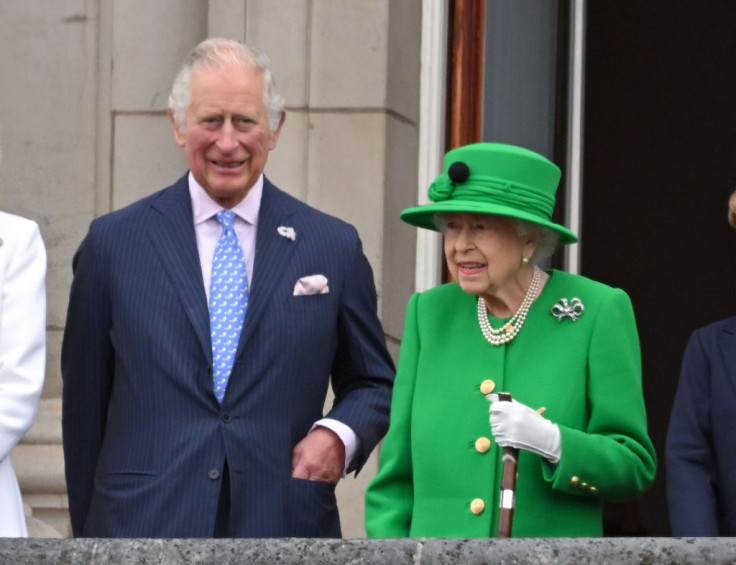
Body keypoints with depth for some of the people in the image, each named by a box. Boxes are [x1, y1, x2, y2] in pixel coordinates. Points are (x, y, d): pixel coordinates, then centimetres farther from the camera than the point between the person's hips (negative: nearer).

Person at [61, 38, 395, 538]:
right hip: (144, 528, -1)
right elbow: (85, 400, 9)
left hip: (283, 530, 1)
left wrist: (338, 435, -6)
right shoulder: (114, 243, 5)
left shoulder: (334, 248, 6)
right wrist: (89, 532, 8)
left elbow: (374, 384, 16)